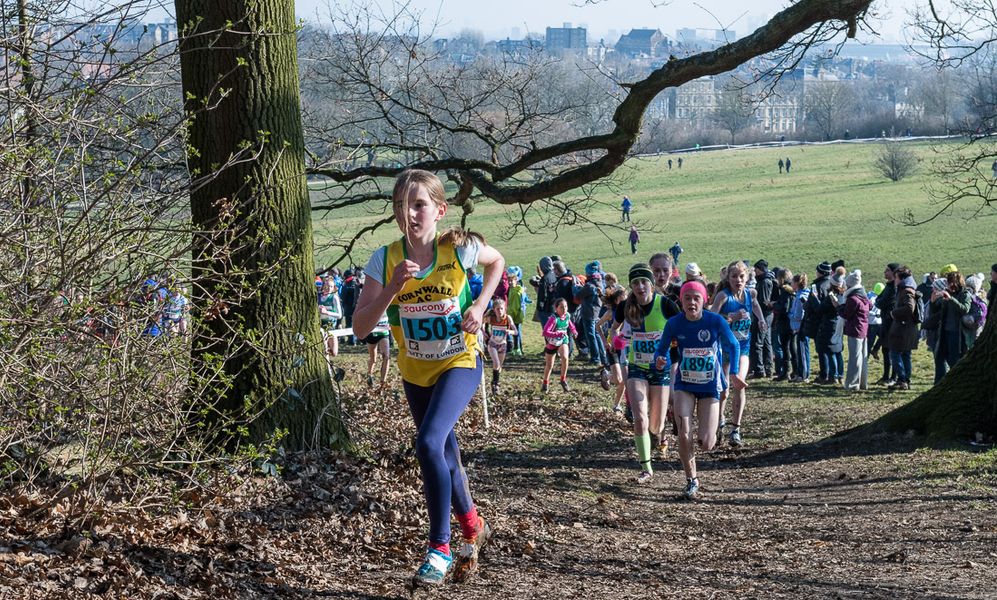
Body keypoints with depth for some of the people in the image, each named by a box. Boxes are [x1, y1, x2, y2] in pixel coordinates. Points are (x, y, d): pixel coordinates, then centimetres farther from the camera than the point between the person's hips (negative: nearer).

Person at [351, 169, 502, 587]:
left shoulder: (459, 249, -19)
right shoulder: (385, 260, -15)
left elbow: (497, 261, 5)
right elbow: (360, 328, -19)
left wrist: (479, 306, -8)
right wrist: (393, 288, -32)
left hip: (460, 362, -4)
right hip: (415, 371, 4)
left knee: (430, 443, -24)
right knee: (444, 453, 17)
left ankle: (440, 549, -12)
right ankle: (472, 528, 43)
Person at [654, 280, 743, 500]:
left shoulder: (716, 322, -13)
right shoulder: (674, 324, -9)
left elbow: (733, 346, 3)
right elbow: (661, 349, -2)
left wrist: (734, 373, -4)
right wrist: (661, 361, -24)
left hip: (710, 386, -1)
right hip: (684, 385, 1)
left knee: (706, 444, -5)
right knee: (683, 434, -16)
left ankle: (710, 432, 36)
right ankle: (692, 480, 6)